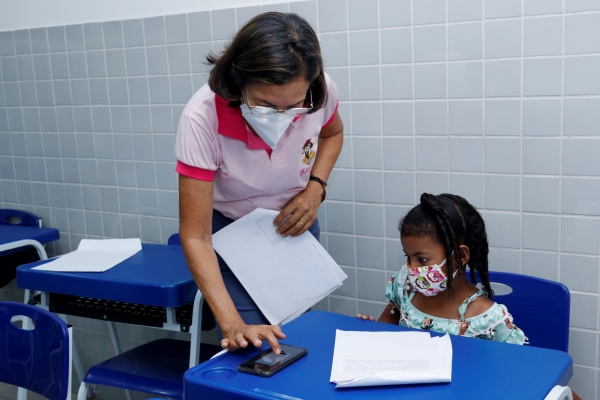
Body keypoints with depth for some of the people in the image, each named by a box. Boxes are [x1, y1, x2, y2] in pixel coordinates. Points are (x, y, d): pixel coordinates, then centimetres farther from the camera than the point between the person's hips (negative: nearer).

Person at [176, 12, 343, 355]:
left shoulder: (320, 91, -25)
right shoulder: (202, 119, -35)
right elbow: (196, 237, -30)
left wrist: (316, 186, -16)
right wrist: (233, 324, -39)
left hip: (295, 224, 3)